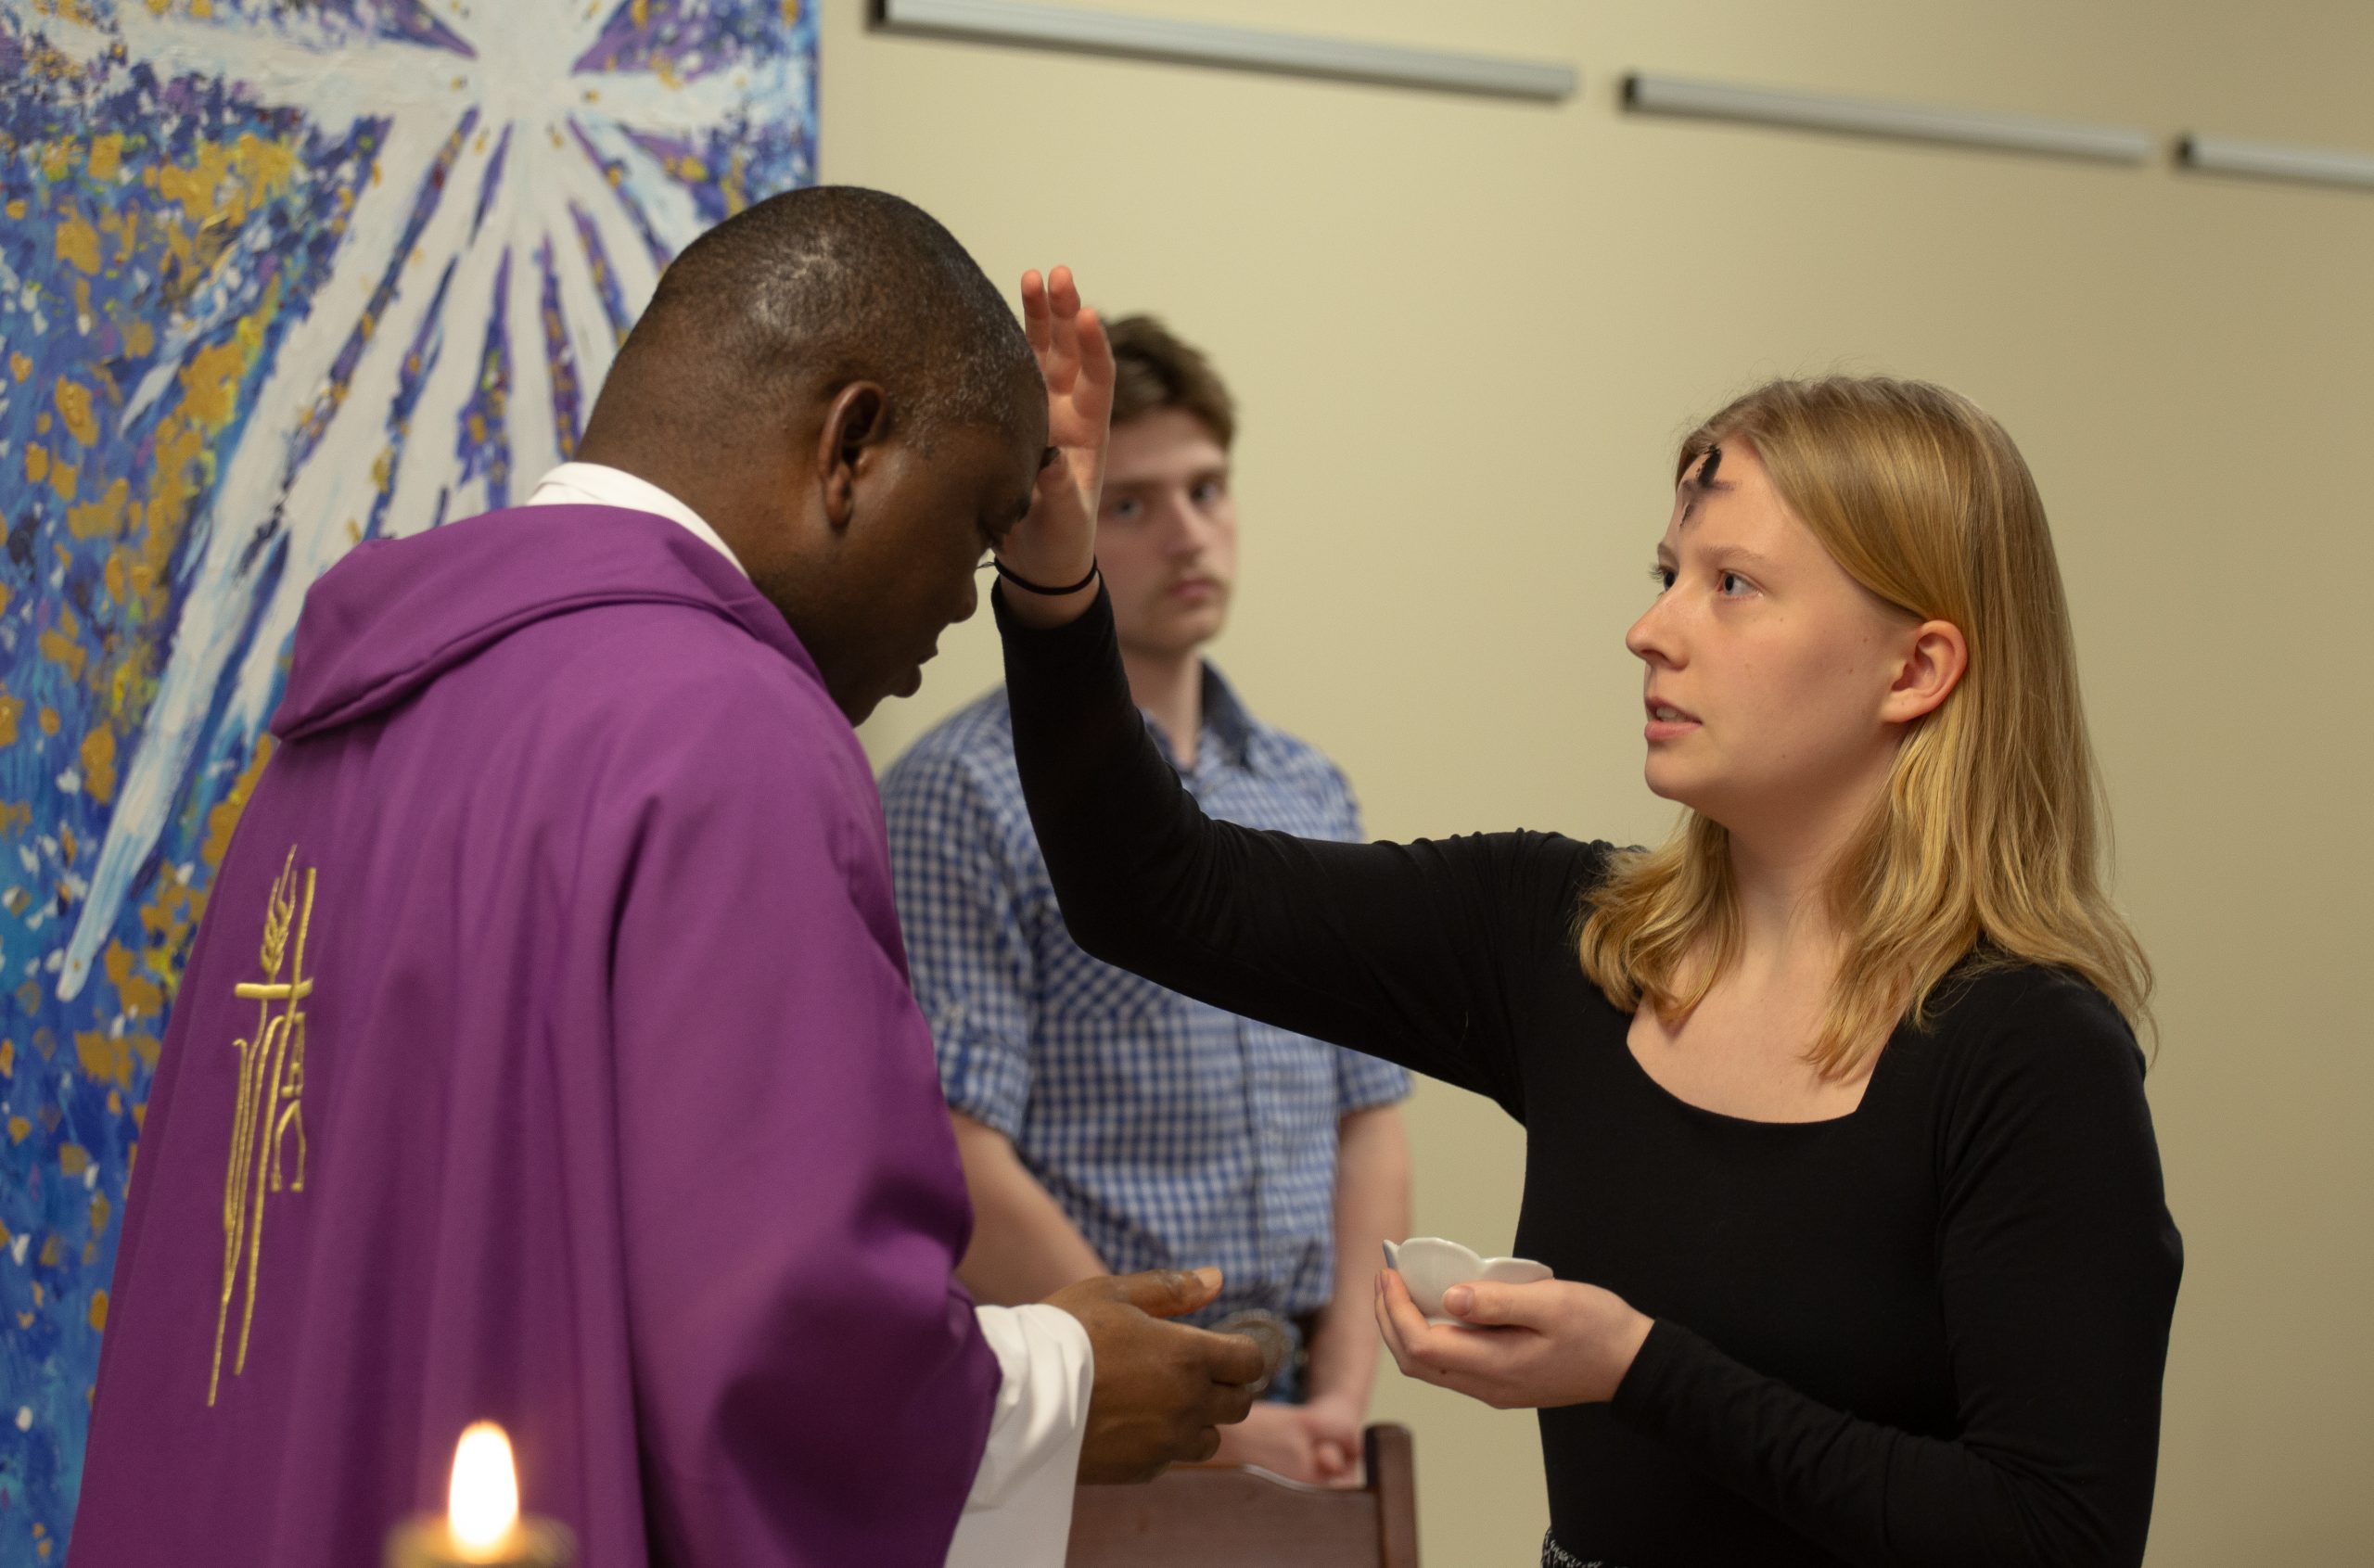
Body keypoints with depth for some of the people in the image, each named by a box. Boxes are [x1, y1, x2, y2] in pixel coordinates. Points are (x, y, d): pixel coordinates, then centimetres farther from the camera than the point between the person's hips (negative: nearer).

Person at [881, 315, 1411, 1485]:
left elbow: (1368, 1123, 12)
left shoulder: (1311, 797, 12)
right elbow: (956, 1176, -15)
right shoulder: (964, 797, -8)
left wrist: (1339, 1396, -3)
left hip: (1284, 1425, 5)